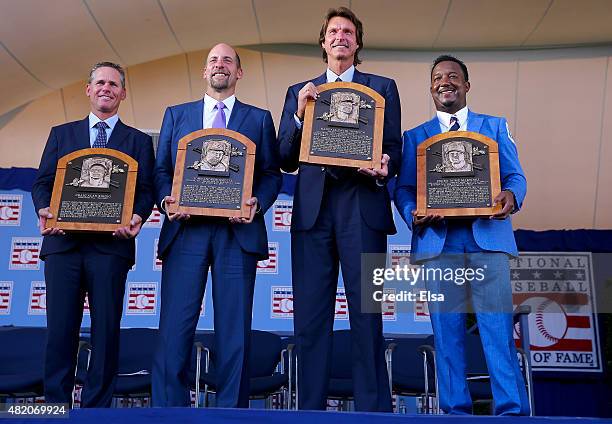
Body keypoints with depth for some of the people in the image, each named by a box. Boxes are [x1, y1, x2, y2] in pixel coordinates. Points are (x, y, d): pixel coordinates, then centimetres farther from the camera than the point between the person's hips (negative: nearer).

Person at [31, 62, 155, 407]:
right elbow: (43, 182, 11)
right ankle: (56, 404, 16)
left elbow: (146, 190, 3)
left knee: (107, 329, 2)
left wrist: (138, 216, -17)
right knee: (60, 328, 4)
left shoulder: (139, 141, 12)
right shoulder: (62, 133, 17)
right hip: (63, 243, 2)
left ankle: (97, 407, 14)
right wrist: (44, 209, -10)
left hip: (111, 245, -1)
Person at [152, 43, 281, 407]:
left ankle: (232, 409, 13)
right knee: (175, 327, -2)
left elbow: (272, 173, 9)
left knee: (235, 329, 2)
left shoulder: (259, 118, 15)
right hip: (185, 230, 1)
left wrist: (258, 204, -10)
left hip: (238, 232, -1)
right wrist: (166, 199, -5)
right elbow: (161, 169, 15)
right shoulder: (176, 115, 19)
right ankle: (169, 408, 9)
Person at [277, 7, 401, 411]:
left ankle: (374, 409, 8)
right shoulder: (299, 92, 20)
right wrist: (299, 114, -3)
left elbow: (394, 149, 7)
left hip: (362, 207, -2)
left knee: (366, 313, -2)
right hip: (312, 208, 2)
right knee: (310, 316, 3)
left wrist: (383, 168, -16)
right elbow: (286, 160, 12)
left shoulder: (382, 87, 14)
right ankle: (310, 408, 13)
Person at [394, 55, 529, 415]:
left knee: (498, 325, -6)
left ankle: (513, 410, 0)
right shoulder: (415, 136, 18)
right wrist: (414, 214, -14)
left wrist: (511, 195, -15)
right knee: (447, 329, 2)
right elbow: (404, 188, 8)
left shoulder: (496, 126, 18)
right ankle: (455, 410, 10)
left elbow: (515, 175, 9)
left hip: (488, 235, 0)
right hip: (438, 240, 1)